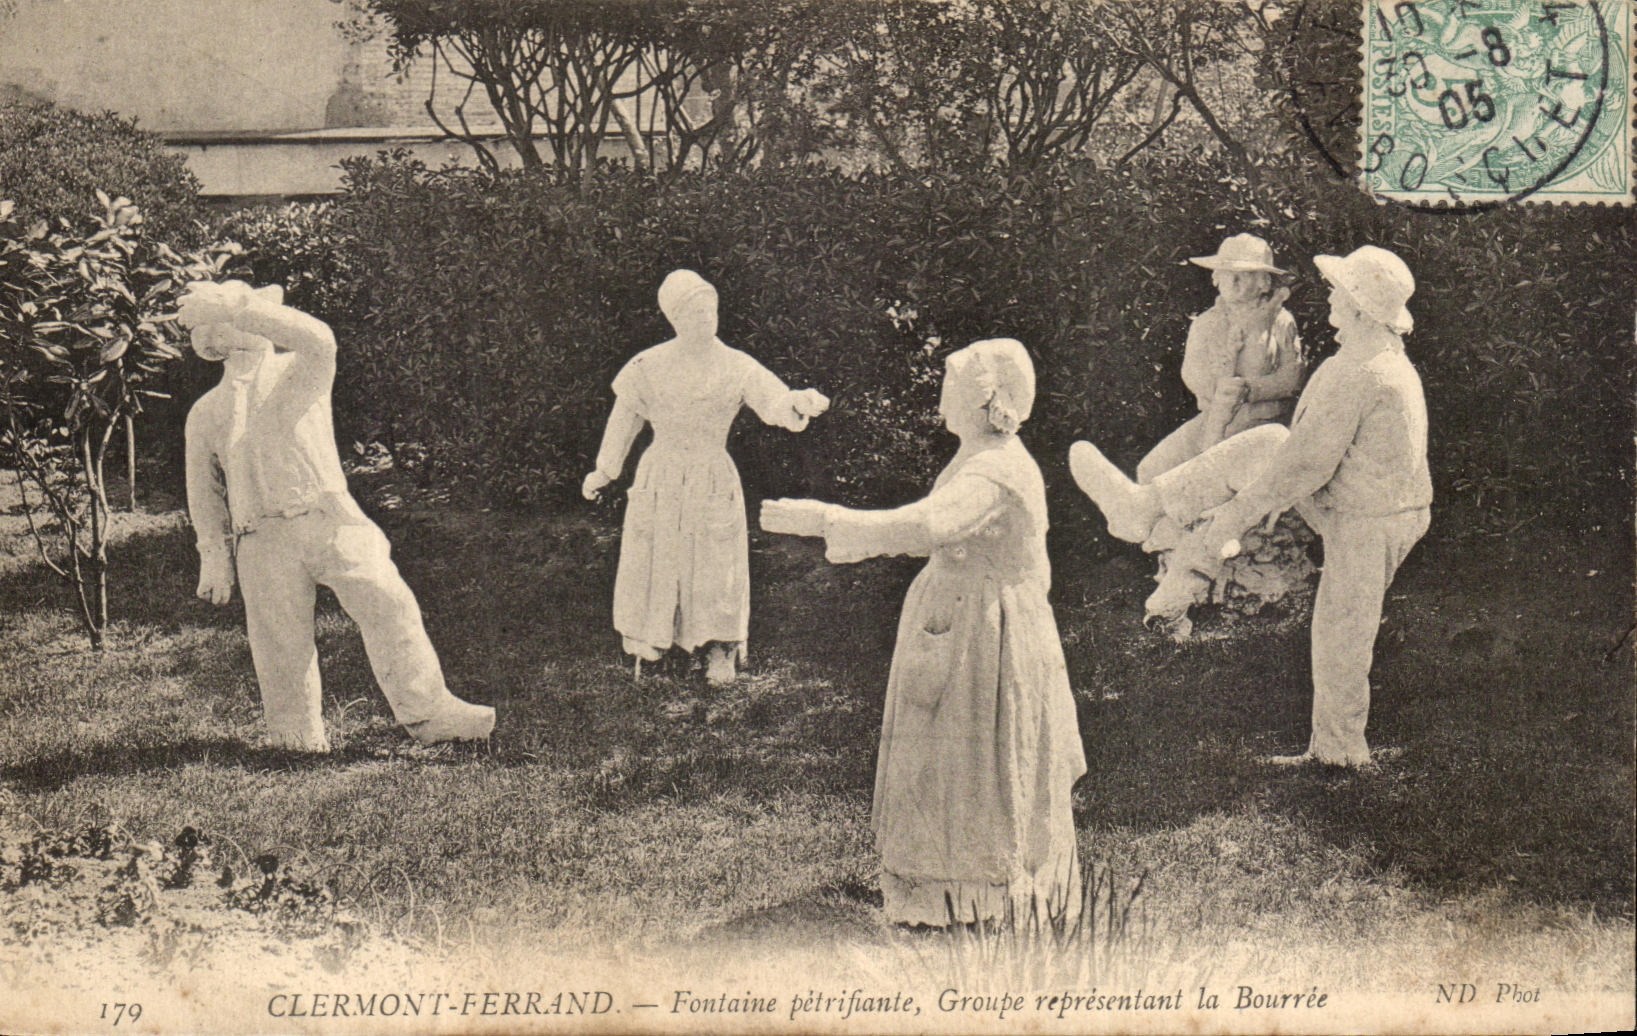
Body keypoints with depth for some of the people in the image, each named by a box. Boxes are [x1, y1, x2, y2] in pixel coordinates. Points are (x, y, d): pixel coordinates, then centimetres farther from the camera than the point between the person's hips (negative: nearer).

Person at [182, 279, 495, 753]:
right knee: (281, 644, -4)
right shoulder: (205, 414, 21)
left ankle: (426, 711, -16)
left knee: (386, 601, -16)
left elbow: (317, 340, -11)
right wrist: (214, 558, 7)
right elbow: (204, 494, 20)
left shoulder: (297, 373, 14)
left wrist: (235, 307, -13)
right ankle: (297, 738, 8)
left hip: (328, 517, -2)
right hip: (262, 537, 2)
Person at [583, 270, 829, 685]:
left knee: (716, 568, 2)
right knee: (653, 564, 5)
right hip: (659, 477, 0)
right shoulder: (649, 366, -4)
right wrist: (604, 471, 14)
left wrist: (800, 403, -42)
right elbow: (624, 417, 8)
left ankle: (721, 654, 17)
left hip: (714, 481, 0)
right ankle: (646, 649, 22)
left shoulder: (737, 368, -6)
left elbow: (775, 403, -18)